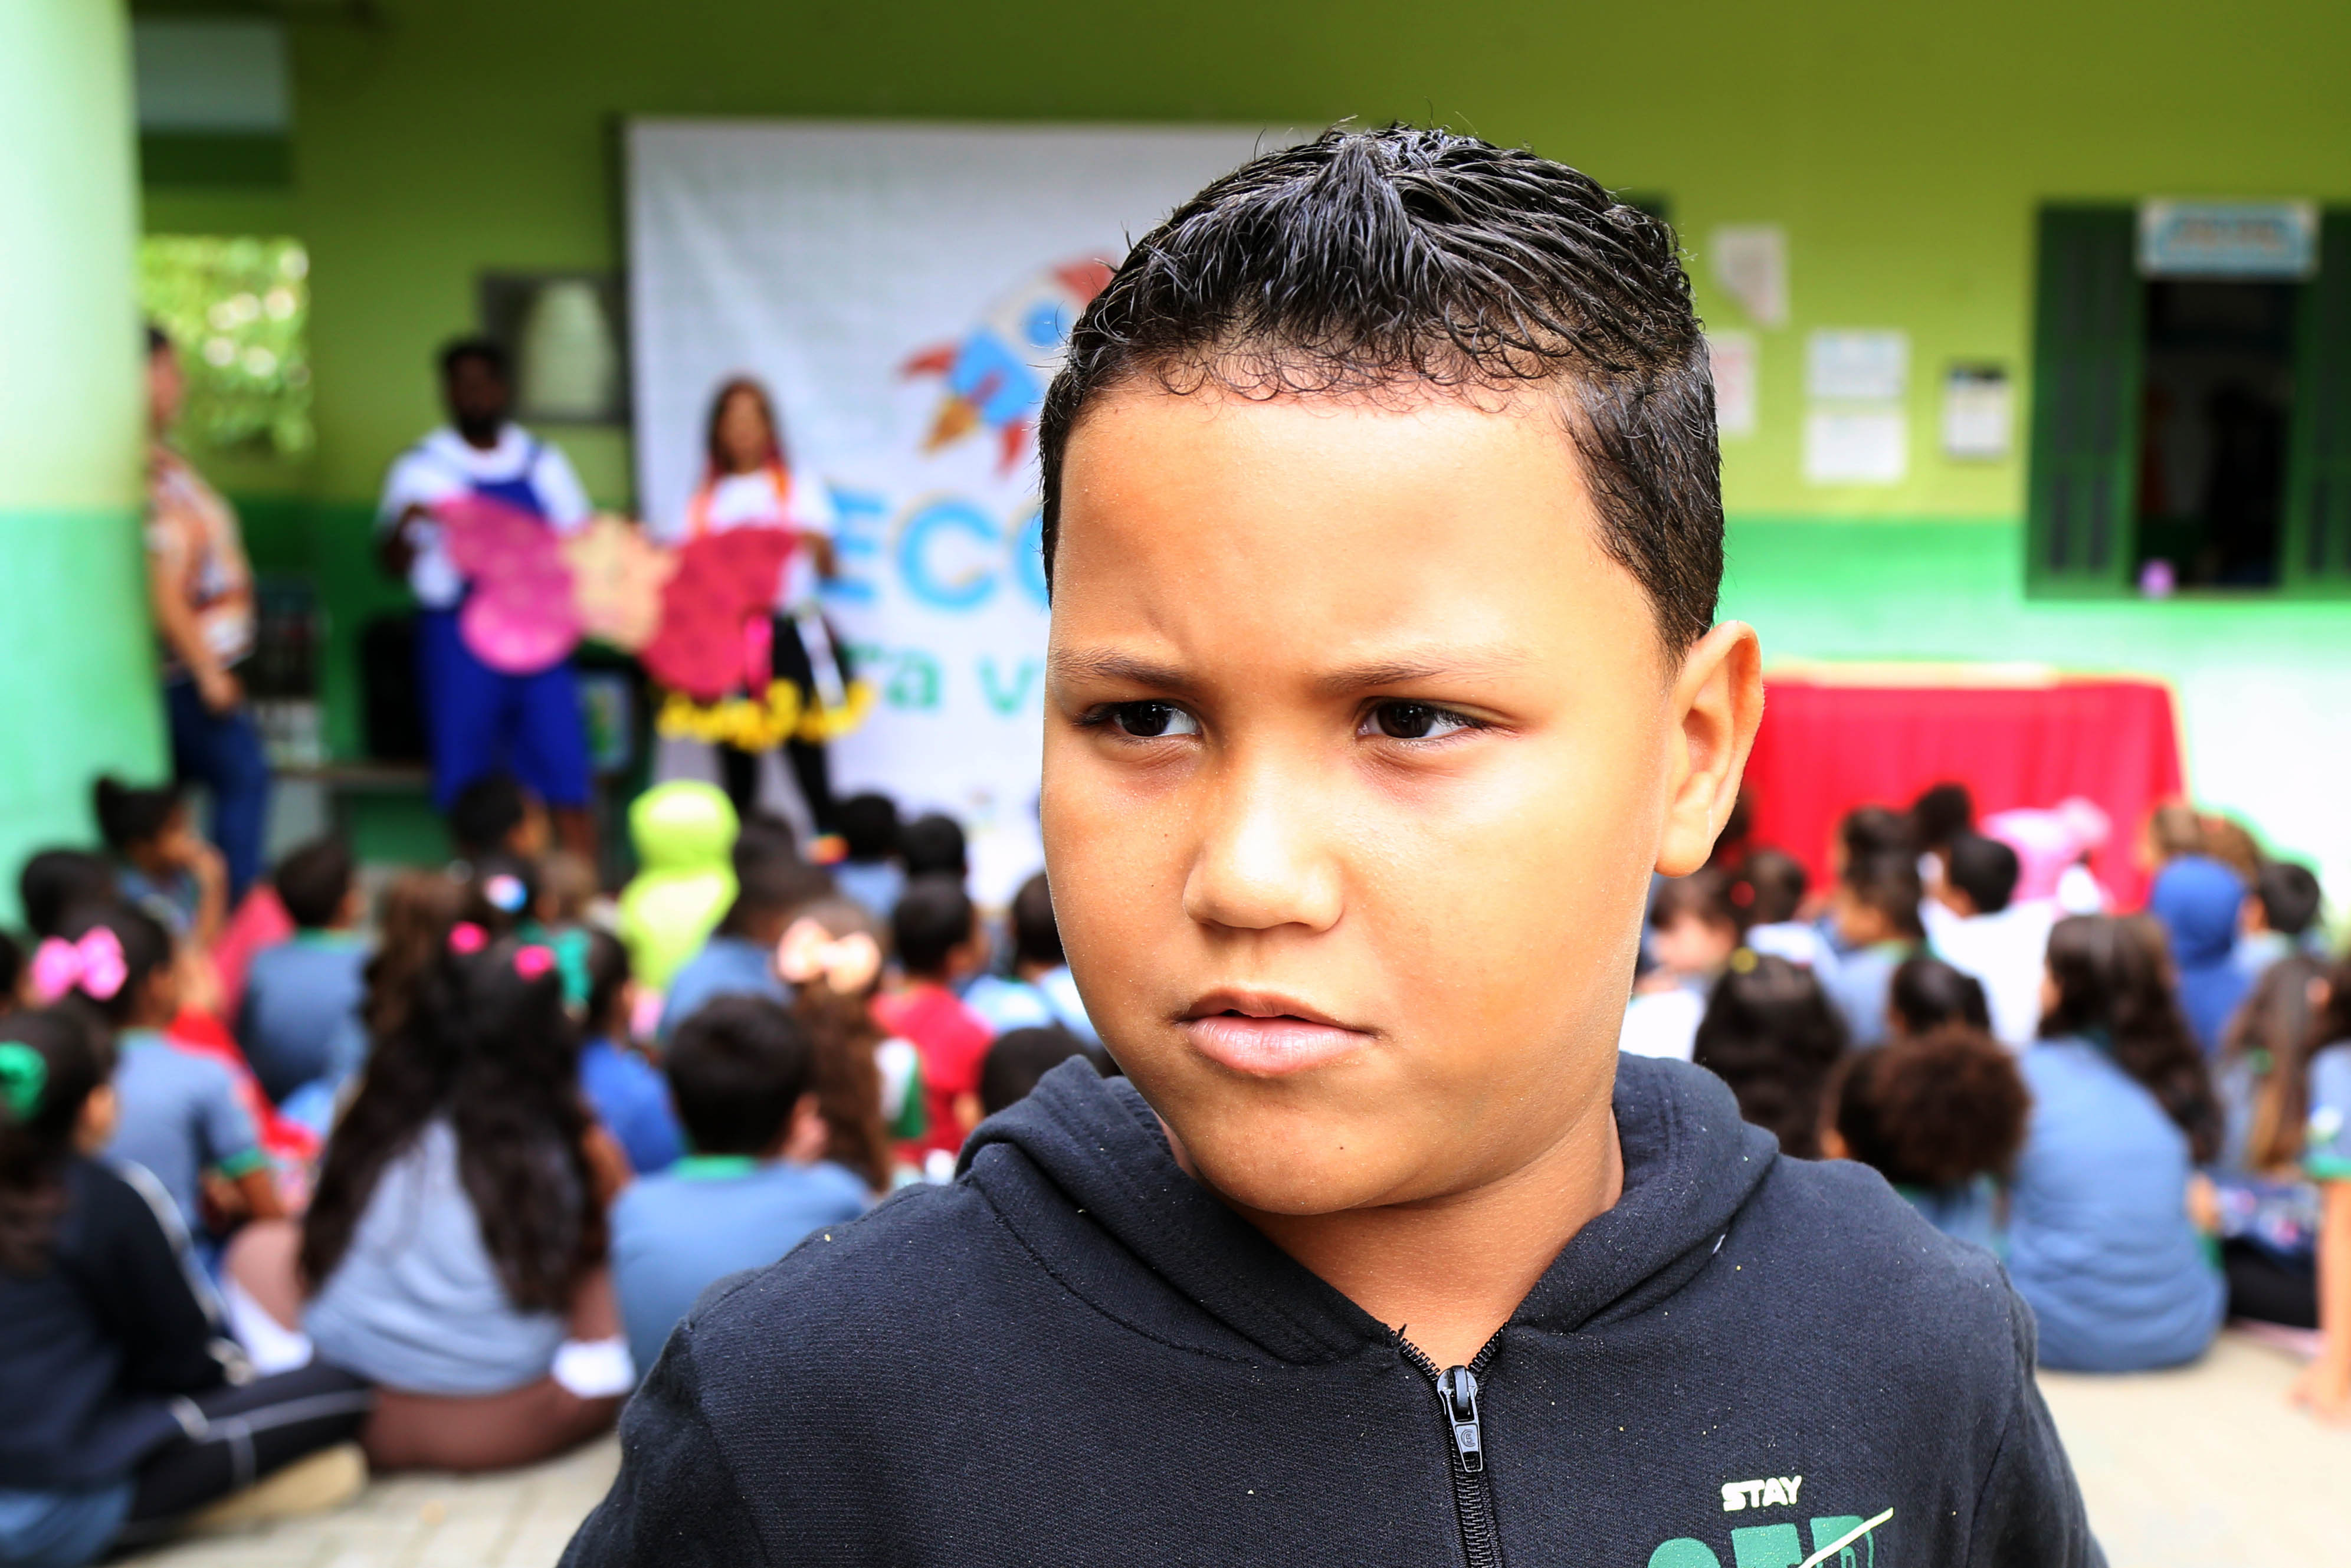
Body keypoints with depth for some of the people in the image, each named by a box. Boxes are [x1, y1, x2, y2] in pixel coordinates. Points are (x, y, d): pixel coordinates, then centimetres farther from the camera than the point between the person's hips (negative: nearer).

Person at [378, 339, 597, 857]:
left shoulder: (543, 463, 13)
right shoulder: (423, 468, 5)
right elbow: (394, 563, -2)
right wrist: (404, 528, -24)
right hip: (458, 639, -2)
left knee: (566, 785, -2)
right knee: (467, 792, 1)